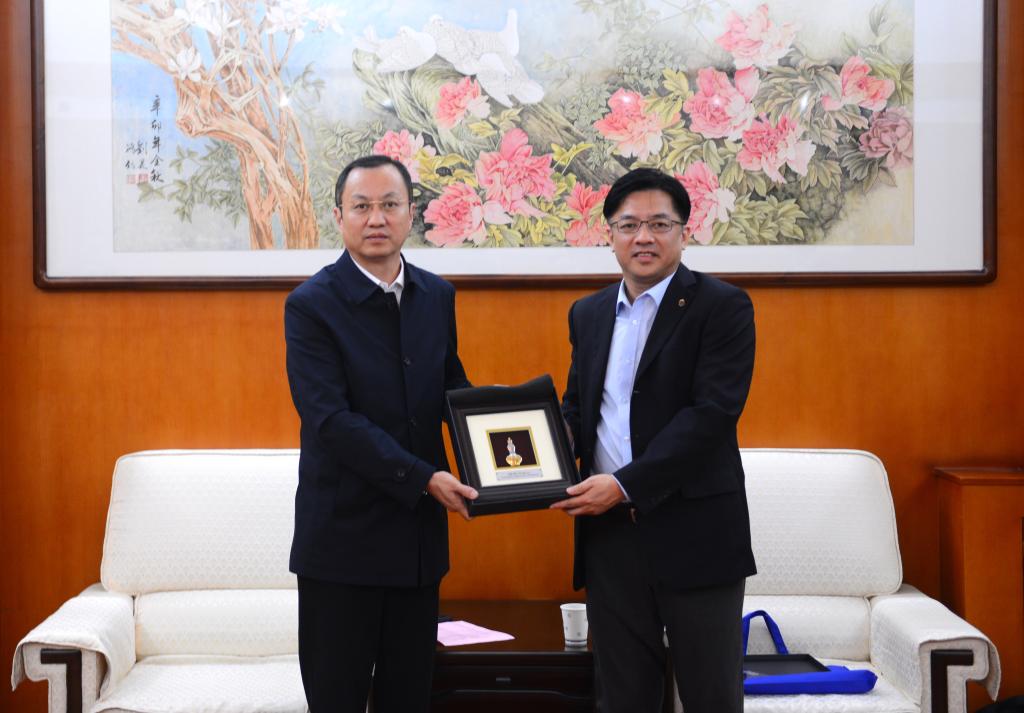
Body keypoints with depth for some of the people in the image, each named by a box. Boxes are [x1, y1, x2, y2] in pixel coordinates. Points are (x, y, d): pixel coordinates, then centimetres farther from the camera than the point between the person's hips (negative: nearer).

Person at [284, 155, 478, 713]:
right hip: (343, 535, -5)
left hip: (419, 530, 5)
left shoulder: (436, 295, 7)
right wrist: (424, 479, -22)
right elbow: (331, 419, -18)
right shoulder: (311, 305, -10)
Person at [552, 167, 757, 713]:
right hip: (608, 532, 5)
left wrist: (625, 484, -20)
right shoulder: (588, 314, 13)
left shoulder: (722, 307, -6)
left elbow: (712, 412, -16)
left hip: (694, 532, -5)